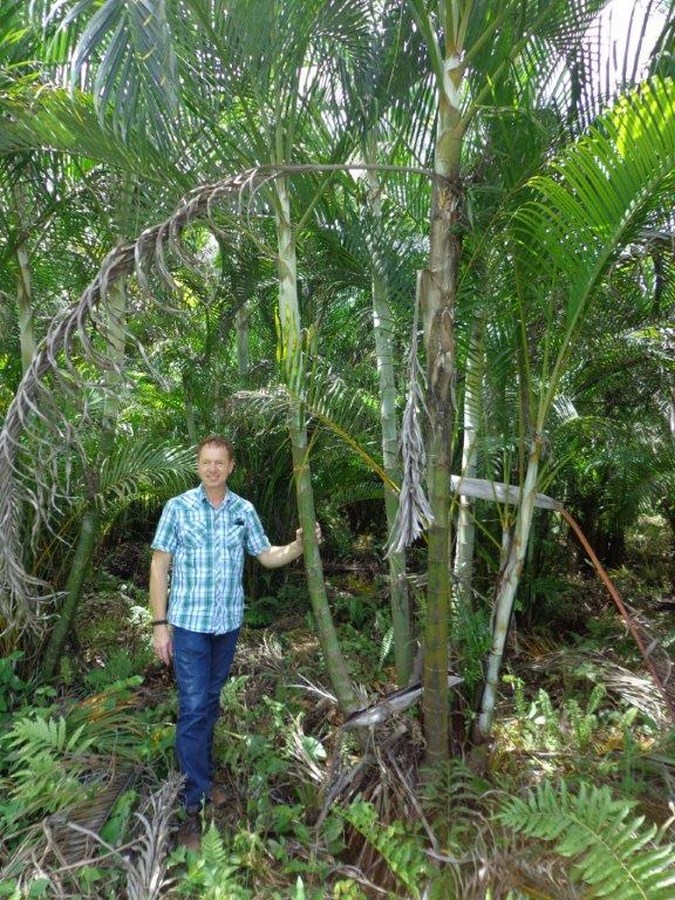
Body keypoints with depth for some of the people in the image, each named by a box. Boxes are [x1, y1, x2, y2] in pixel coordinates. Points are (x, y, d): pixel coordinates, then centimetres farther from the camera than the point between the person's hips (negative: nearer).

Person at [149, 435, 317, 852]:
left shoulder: (244, 510, 0)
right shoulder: (178, 507, -9)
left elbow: (267, 556, 7)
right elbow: (159, 565, -6)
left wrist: (299, 546, -12)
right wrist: (160, 623, -9)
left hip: (229, 623, 4)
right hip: (189, 623, -3)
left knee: (211, 703, 18)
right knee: (193, 709, -3)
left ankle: (202, 776, 36)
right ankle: (193, 804, 7)